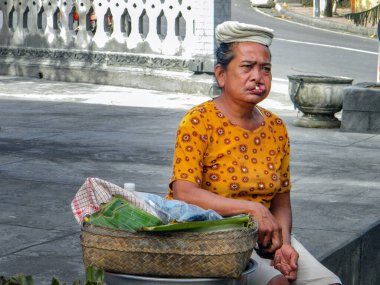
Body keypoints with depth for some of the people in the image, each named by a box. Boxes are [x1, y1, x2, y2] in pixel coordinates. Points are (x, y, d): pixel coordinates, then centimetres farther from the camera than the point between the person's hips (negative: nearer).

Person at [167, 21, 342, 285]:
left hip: (261, 234, 5)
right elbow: (184, 193, -19)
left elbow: (281, 200, 9)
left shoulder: (276, 127, 7)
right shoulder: (199, 121, -9)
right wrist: (252, 208, -22)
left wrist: (284, 241, -11)